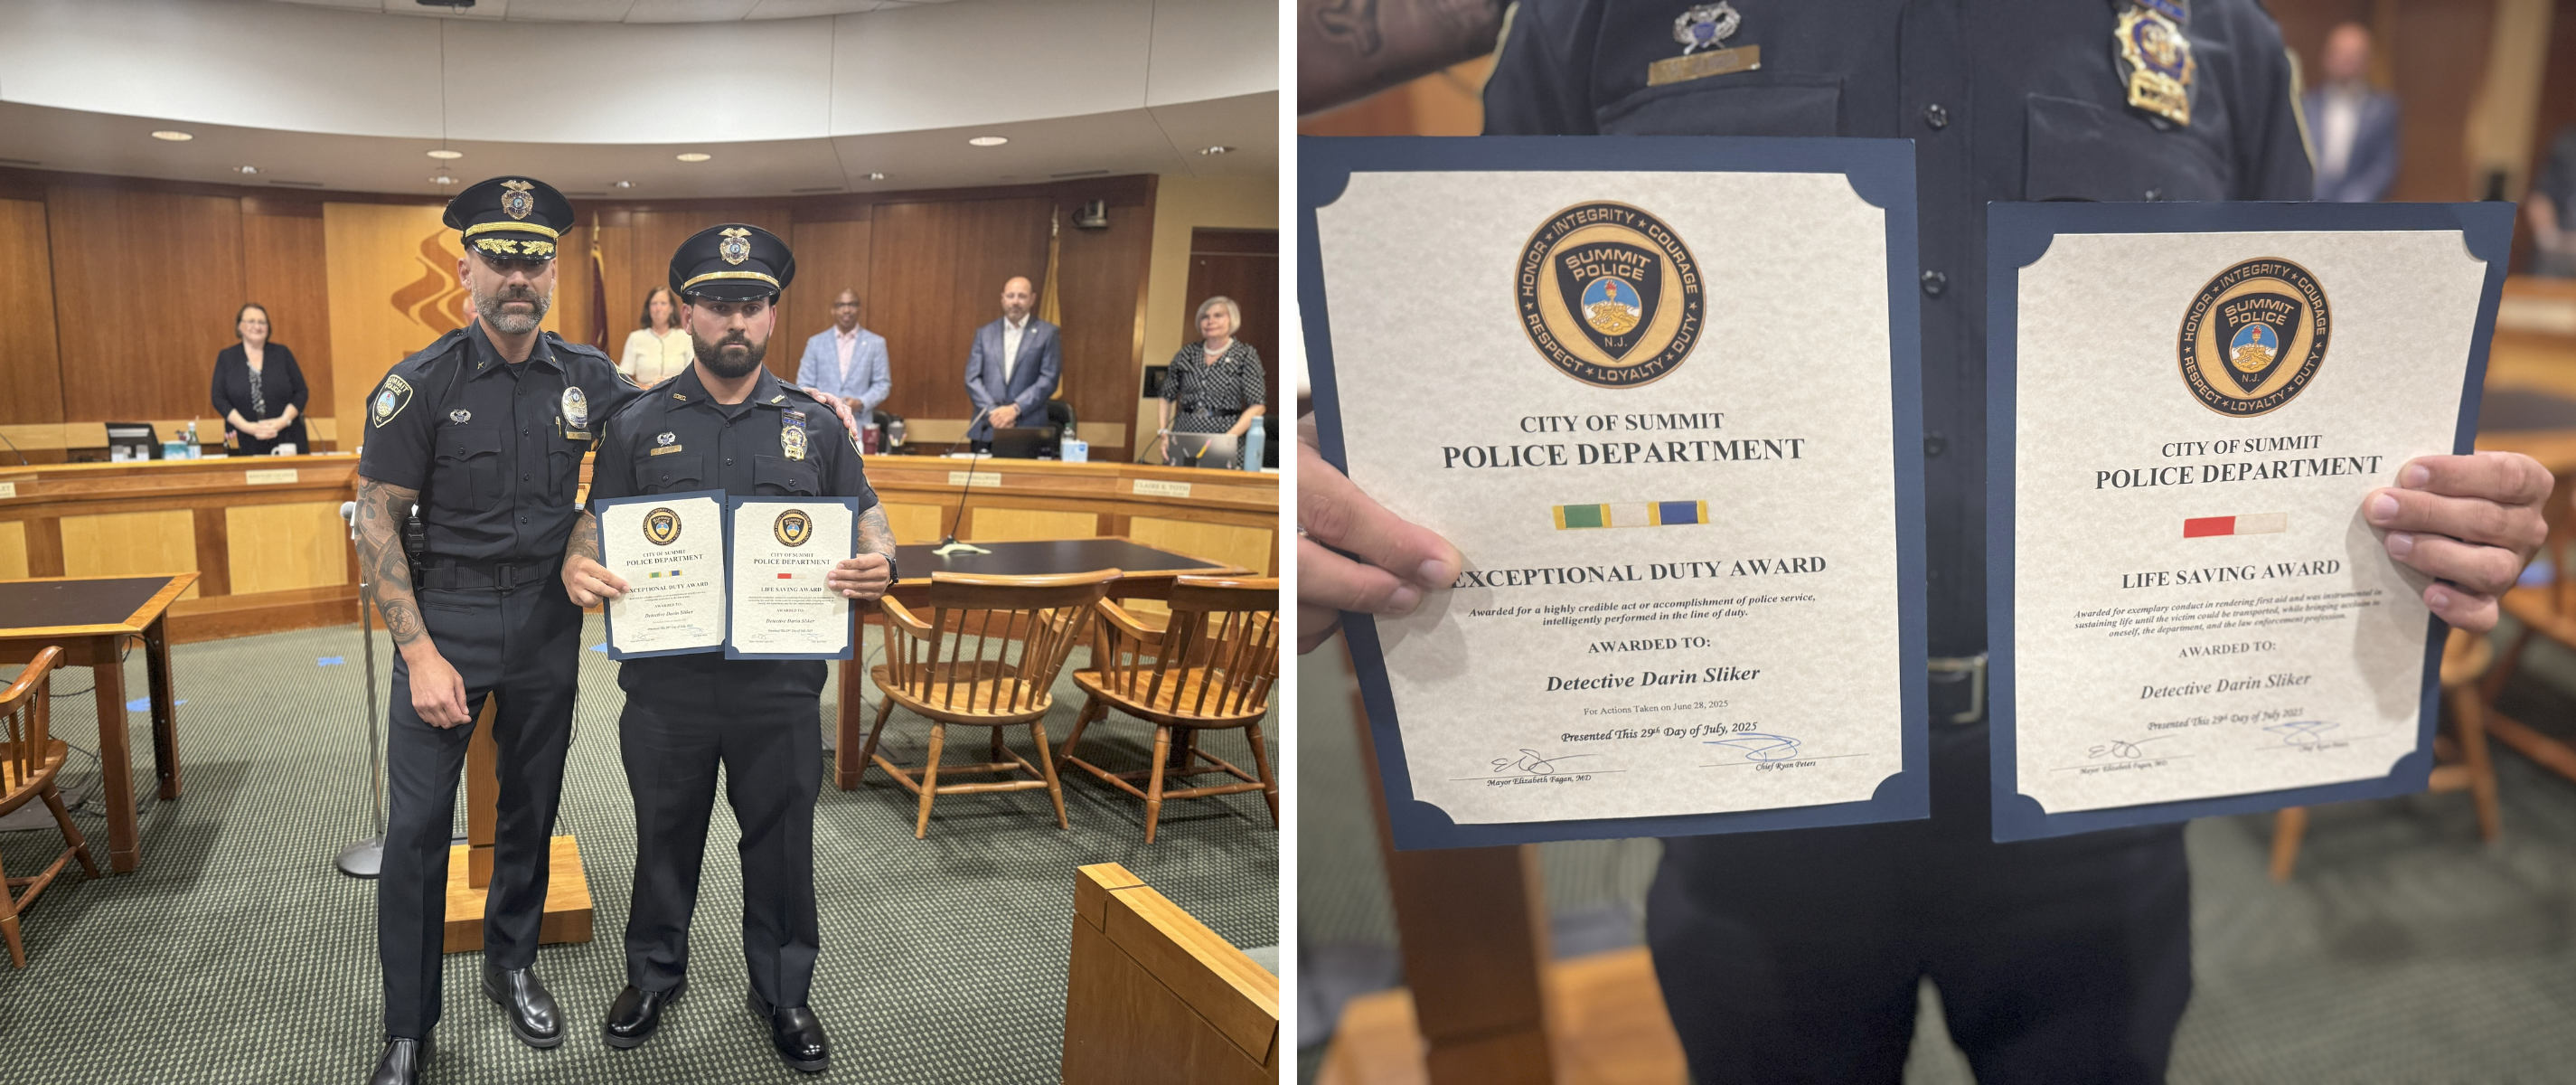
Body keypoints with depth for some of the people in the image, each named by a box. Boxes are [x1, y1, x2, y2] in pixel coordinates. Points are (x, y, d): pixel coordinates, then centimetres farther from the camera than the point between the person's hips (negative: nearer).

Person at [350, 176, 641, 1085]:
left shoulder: (586, 378, -1)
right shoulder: (420, 384, -9)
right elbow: (375, 521, -7)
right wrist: (418, 652, -14)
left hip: (547, 630, 3)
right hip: (444, 624, -3)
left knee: (531, 808, 15)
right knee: (418, 826, -1)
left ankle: (512, 964, 37)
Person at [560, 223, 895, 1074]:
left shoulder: (816, 426, 5)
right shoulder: (637, 427, 4)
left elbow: (868, 521, 5)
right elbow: (596, 526, 5)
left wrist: (879, 564, -18)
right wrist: (576, 568, -18)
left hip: (779, 679, 0)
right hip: (666, 679, 0)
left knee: (781, 842, 10)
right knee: (666, 836, 16)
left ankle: (783, 990, 29)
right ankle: (655, 972, 38)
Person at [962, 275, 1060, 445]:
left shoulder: (1047, 333, 6)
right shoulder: (984, 333, 14)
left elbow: (1049, 379, -2)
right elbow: (972, 378, 7)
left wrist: (1015, 409, -12)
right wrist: (992, 411, -8)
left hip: (1029, 431, -2)